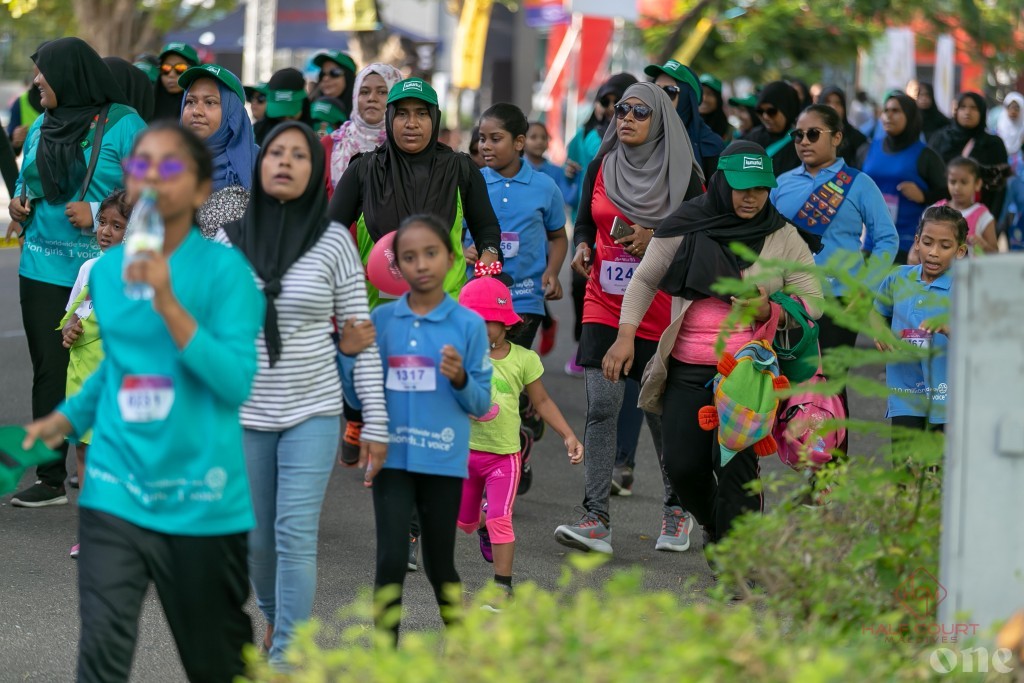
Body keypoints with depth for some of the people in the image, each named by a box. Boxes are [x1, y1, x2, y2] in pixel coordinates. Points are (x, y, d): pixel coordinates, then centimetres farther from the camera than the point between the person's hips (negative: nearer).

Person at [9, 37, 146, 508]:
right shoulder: (41, 128, 13)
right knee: (49, 371, 5)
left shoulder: (124, 125, -6)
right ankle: (51, 479, 11)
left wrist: (99, 215, -18)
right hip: (43, 269, 6)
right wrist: (18, 202, 5)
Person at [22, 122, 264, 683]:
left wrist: (168, 304, -23)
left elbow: (237, 381, -17)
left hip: (201, 499, -3)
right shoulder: (106, 271, 7)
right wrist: (68, 417, 12)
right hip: (116, 489, 3)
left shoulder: (224, 268, -7)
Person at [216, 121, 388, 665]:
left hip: (312, 413, -2)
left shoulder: (334, 242, -5)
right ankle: (275, 614, 41)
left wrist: (375, 422, -5)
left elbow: (361, 338, -3)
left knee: (296, 535, -11)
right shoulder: (229, 241, 0)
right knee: (256, 537, 13)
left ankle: (287, 657, -5)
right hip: (244, 414, 2)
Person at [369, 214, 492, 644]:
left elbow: (481, 404, 0)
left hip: (444, 461, -1)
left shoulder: (469, 325, -4)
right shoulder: (382, 320, 1)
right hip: (393, 458, 1)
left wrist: (460, 379, -19)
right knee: (391, 560, -6)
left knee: (440, 563, 11)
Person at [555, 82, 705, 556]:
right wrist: (582, 246, -4)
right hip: (604, 306, 2)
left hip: (660, 311, -2)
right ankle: (596, 519, -10)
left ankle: (677, 508, 27)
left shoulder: (683, 174, -2)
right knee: (601, 407, -9)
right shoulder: (601, 167, 7)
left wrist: (656, 238, -16)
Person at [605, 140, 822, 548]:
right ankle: (715, 526, 29)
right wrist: (625, 335, 2)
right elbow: (645, 280, 13)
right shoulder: (687, 227, 4)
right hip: (688, 370, 2)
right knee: (682, 465, -1)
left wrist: (769, 311, -14)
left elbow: (812, 303, 6)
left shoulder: (783, 239, 4)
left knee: (734, 460, -17)